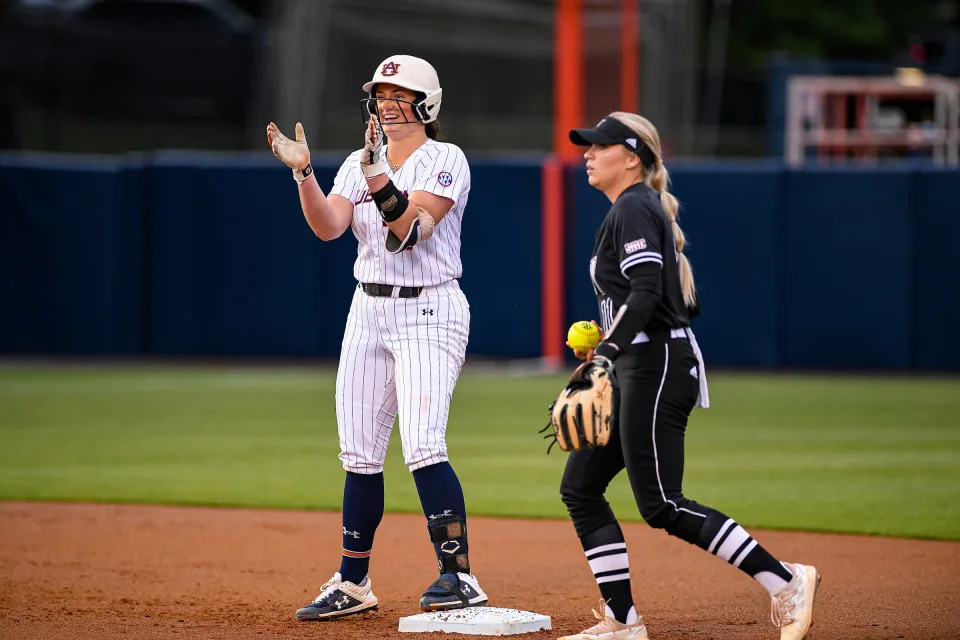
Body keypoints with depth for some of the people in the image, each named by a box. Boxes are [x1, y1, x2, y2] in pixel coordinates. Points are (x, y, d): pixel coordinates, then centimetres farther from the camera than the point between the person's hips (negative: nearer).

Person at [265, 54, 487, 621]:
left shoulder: (446, 160, -7)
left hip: (430, 313, -6)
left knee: (423, 447, -19)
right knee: (361, 455, 8)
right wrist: (303, 172, -20)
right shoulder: (358, 165, 10)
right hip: (368, 313, 6)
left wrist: (377, 174, -32)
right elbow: (328, 226, -6)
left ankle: (460, 576, -18)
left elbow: (411, 226, -21)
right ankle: (353, 584, 16)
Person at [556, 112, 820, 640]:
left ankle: (784, 581, -13)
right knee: (579, 487, 7)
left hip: (657, 368, -11)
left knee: (662, 506, -12)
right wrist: (614, 345, 24)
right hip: (639, 372, 11)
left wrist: (606, 352, -31)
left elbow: (646, 292, -23)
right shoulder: (644, 208, 20)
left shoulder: (634, 208, -10)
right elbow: (687, 303, 21)